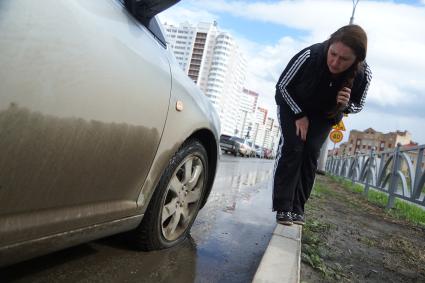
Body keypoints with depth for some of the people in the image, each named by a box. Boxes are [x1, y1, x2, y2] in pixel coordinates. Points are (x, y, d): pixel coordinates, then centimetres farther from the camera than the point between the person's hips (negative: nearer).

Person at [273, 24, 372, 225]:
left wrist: (345, 104, -33)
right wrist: (299, 115, -19)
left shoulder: (363, 75, -27)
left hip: (324, 115, 2)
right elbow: (282, 85, -19)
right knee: (291, 148, -16)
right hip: (292, 104, -2)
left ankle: (298, 208, 1)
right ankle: (283, 207, -11)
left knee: (310, 154, -8)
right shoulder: (310, 56, -35)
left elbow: (357, 106, -9)